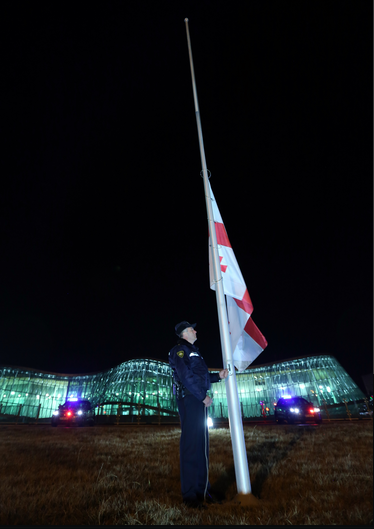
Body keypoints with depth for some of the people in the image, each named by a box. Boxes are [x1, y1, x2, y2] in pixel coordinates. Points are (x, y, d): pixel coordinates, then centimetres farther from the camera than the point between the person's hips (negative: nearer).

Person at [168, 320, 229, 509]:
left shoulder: (192, 351, 23)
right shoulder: (180, 350, -8)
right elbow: (186, 376, -18)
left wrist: (218, 376, 9)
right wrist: (203, 396, -15)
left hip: (199, 400, 10)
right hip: (189, 399, -10)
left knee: (202, 445, 14)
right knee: (191, 444, -4)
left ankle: (202, 489, 25)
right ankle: (190, 495, 6)